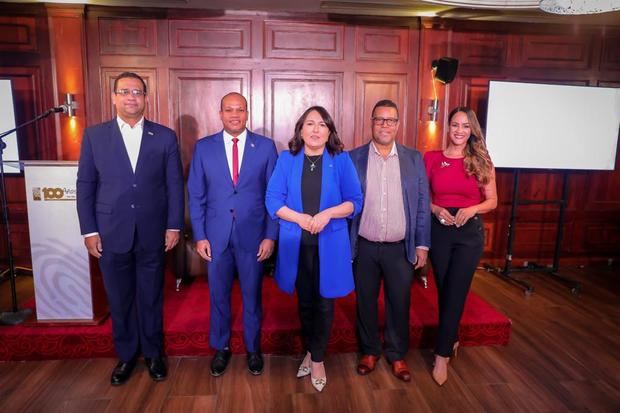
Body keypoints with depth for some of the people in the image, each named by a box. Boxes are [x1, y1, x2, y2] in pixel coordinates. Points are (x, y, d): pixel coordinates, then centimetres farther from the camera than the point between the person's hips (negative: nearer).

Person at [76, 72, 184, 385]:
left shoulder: (165, 137, 1)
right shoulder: (94, 135, 2)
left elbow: (175, 185, 1)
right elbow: (85, 185, 2)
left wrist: (174, 226, -3)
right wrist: (89, 231, -2)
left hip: (152, 233, 0)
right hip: (111, 234, 1)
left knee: (151, 298, 12)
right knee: (119, 300, 13)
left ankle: (153, 353, 32)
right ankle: (126, 355, 33)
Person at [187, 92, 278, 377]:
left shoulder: (266, 146, -2)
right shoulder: (203, 147, 2)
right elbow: (196, 196, 3)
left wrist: (270, 235, -6)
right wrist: (199, 236, -2)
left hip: (253, 235, -1)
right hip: (216, 235, 1)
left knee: (252, 295, 13)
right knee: (218, 295, 14)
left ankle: (253, 349, 34)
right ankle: (220, 348, 35)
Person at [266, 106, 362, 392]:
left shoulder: (341, 160, -2)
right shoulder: (287, 159, 1)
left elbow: (355, 201, -2)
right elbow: (273, 200, -3)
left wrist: (328, 213, -19)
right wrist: (300, 218, -18)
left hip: (330, 244, -1)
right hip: (296, 244, 2)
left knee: (324, 302, 8)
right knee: (304, 301, 16)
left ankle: (317, 358, 28)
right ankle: (310, 352, 38)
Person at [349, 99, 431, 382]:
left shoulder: (413, 159, 2)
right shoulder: (353, 158, -2)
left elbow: (422, 204, 3)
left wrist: (422, 244, 1)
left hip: (401, 248, 1)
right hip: (364, 247, 0)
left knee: (399, 303, 13)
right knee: (366, 302, 14)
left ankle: (397, 354, 34)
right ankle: (370, 351, 35)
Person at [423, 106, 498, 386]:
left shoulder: (481, 161, 0)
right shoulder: (431, 158, 1)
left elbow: (492, 201, 3)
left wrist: (472, 209, -16)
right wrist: (435, 209, -14)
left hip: (470, 232, -1)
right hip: (439, 230, 1)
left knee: (456, 292, -1)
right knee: (444, 290, 12)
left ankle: (442, 355, 9)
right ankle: (452, 338, 36)